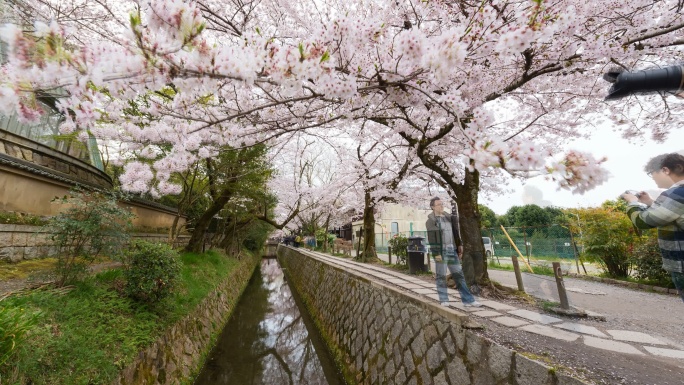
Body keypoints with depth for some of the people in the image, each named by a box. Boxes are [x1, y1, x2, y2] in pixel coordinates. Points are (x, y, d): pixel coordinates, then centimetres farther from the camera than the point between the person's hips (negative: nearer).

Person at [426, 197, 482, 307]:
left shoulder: (449, 218, 13)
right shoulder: (430, 221, -7)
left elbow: (455, 233, 18)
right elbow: (432, 239, -12)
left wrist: (459, 245, 11)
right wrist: (436, 253, -17)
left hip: (452, 250, 6)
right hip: (441, 251, -6)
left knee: (459, 274, 11)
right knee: (441, 276, 3)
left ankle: (468, 300, 20)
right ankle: (444, 300, 16)